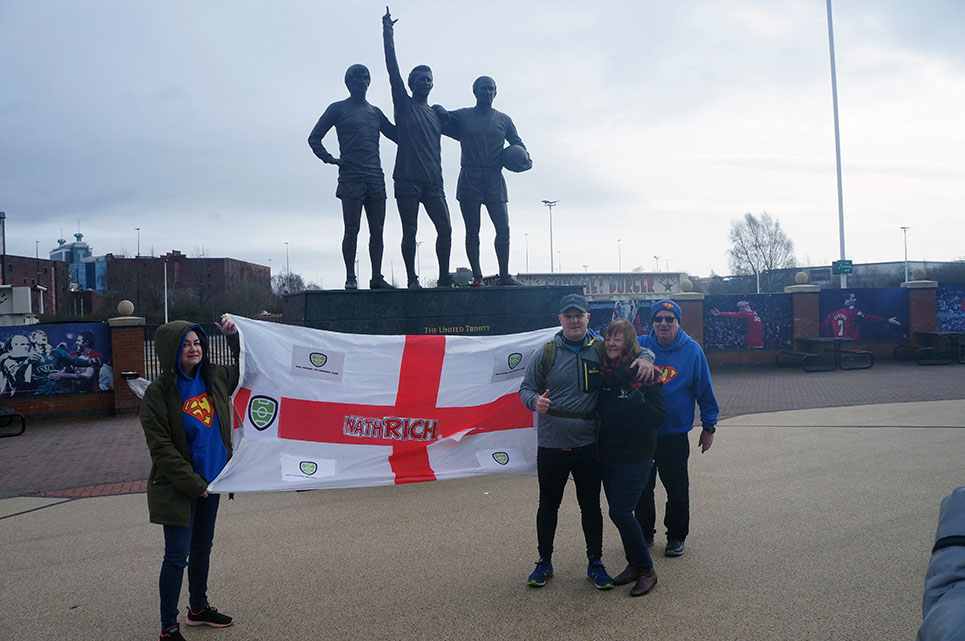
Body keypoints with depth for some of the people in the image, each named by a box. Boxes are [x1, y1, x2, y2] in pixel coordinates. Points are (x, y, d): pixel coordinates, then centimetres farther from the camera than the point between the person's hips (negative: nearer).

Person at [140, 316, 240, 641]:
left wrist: (234, 336, 2)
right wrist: (192, 483, -17)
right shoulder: (159, 391, -16)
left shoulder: (213, 377, 1)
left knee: (203, 547, 20)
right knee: (177, 556, -1)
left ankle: (198, 608, 38)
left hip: (210, 480, 6)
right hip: (177, 488, -6)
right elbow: (161, 446, -17)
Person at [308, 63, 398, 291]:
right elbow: (314, 137, 7)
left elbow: (396, 135, 20)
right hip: (351, 177, -4)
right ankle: (350, 278, -2)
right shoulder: (338, 108, 8)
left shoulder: (375, 112, 20)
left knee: (377, 231, 2)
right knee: (352, 230, -6)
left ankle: (377, 278, 5)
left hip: (375, 178, 4)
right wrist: (329, 159, -7)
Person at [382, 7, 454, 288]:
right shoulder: (404, 105, 7)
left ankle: (444, 277, 4)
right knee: (410, 232, -2)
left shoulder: (437, 114, 19)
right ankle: (412, 279, 4)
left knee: (445, 228, -4)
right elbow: (393, 70, -2)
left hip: (432, 181, 4)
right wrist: (388, 34, -6)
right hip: (408, 179, -4)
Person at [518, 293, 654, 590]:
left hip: (588, 445, 1)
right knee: (548, 506, 13)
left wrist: (645, 358, -9)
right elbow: (526, 388, 2)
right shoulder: (546, 353, -2)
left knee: (591, 506, 11)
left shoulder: (601, 350, 2)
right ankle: (544, 562, 29)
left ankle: (595, 563, 27)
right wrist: (535, 401, -20)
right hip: (551, 445, 0)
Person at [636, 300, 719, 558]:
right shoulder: (639, 345, -3)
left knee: (677, 488, 9)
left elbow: (705, 391, 2)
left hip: (675, 434, -1)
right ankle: (644, 533, 30)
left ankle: (676, 536, 27)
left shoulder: (692, 350, -4)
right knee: (642, 487, 13)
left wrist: (709, 426, 3)